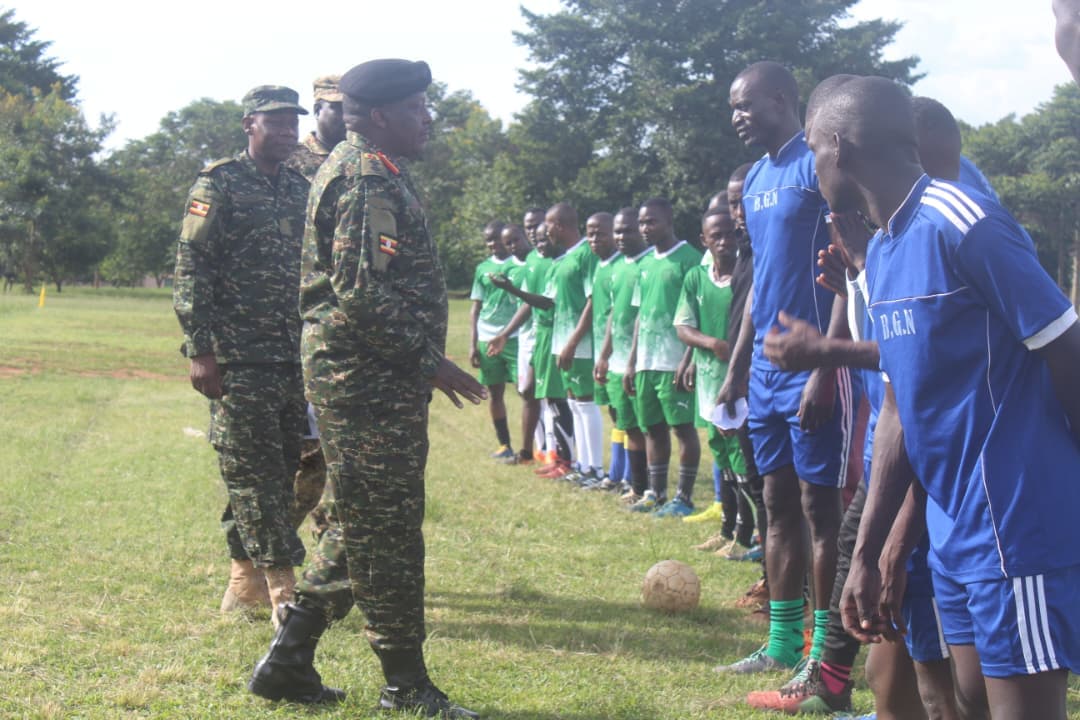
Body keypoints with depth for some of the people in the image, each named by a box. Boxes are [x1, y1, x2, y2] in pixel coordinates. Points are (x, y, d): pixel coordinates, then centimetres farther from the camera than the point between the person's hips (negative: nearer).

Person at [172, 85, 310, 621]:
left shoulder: (300, 190, 15)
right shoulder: (219, 184, -4)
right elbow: (190, 270, -8)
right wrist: (200, 350, -15)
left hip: (293, 358, 7)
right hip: (239, 360, -7)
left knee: (280, 470, 8)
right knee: (251, 472, -5)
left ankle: (246, 581, 18)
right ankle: (283, 588, -5)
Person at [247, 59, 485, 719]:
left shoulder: (369, 171, 19)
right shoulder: (369, 178, -14)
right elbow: (364, 296, -23)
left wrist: (422, 362, 22)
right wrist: (430, 362, -17)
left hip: (355, 375, 11)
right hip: (370, 382, -11)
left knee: (363, 527, 15)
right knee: (387, 531, -3)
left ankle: (288, 663, 19)